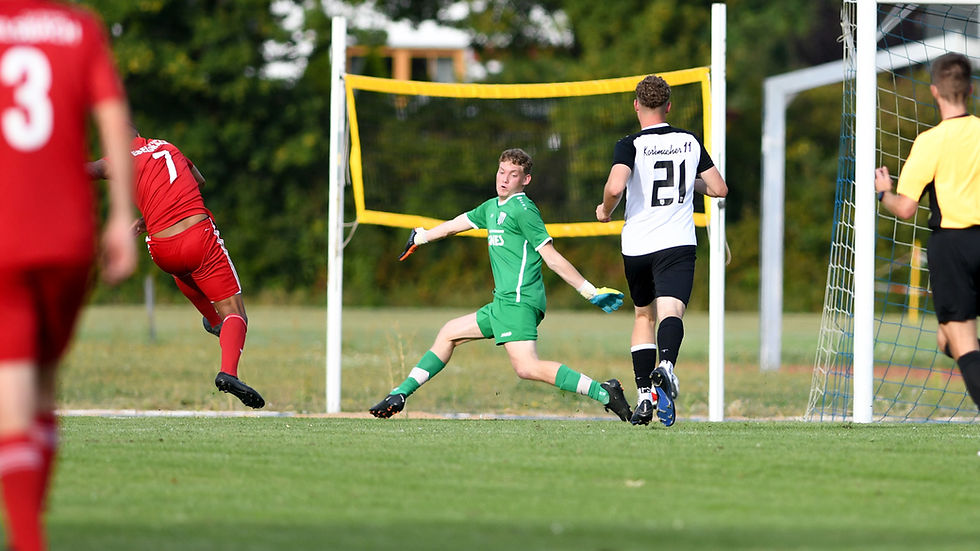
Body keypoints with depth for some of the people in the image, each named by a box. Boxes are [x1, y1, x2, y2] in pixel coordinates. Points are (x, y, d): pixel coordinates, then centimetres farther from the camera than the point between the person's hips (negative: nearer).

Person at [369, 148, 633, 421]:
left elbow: (552, 258, -10)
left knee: (527, 367, -23)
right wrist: (420, 237, 51)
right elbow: (456, 224, 36)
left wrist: (590, 291, -16)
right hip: (503, 303, 9)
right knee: (448, 334, 18)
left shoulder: (523, 210, -9)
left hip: (519, 301, -9)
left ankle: (604, 393, -26)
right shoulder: (492, 207, 18)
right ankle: (399, 395, 26)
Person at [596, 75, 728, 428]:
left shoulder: (630, 145, -4)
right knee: (670, 311, -14)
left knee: (644, 315, 18)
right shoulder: (690, 142, 7)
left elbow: (615, 187, -21)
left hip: (637, 246, 0)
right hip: (678, 245, 0)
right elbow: (719, 189, 11)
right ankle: (666, 365, -46)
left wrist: (605, 210, 0)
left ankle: (644, 396, 14)